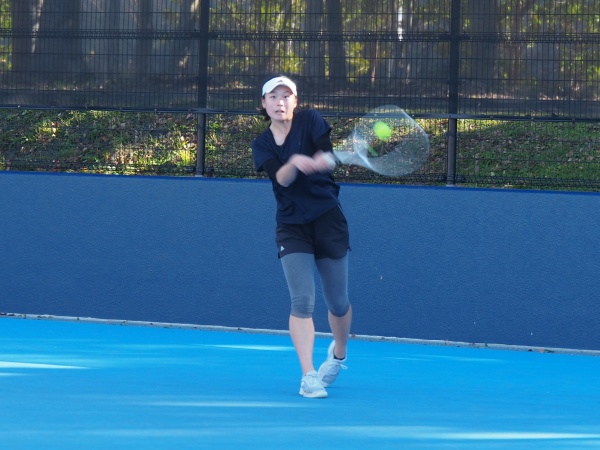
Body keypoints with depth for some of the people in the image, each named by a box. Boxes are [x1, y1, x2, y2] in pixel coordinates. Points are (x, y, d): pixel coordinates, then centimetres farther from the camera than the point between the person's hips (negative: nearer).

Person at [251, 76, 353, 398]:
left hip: (327, 220, -1)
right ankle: (308, 376, -12)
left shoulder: (310, 121, -5)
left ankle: (338, 354, 38)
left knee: (337, 302, 8)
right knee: (302, 301, -14)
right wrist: (294, 163, -39)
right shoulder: (262, 144, 1)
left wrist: (323, 160, -48)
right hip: (291, 227, 1)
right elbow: (281, 179, -17)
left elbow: (327, 156, -24)